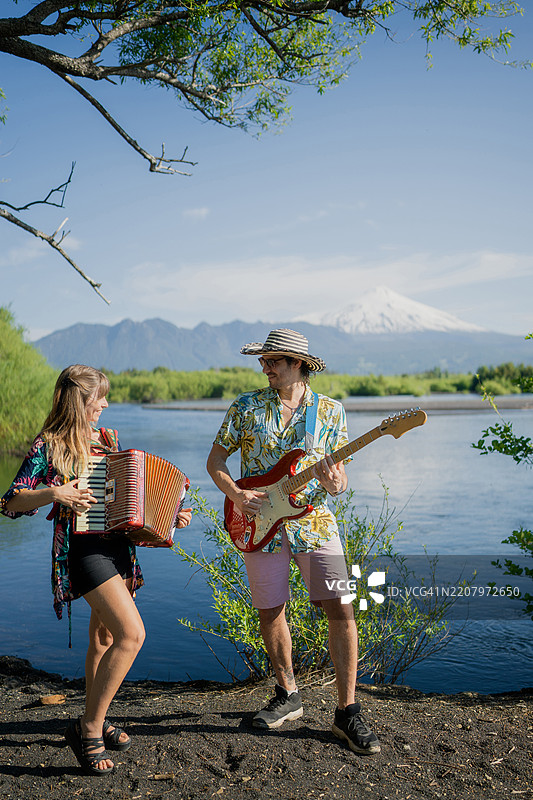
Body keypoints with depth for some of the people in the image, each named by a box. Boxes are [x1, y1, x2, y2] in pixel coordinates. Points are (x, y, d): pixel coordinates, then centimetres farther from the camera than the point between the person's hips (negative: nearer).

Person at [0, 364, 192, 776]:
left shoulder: (109, 439, 13)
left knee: (104, 637, 16)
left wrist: (171, 515, 9)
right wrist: (54, 494, -22)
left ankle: (95, 720, 33)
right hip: (83, 547, -7)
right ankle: (89, 728, -4)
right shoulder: (48, 447, -5)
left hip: (120, 545, 7)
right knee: (132, 634, -17)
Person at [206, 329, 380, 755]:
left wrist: (335, 483, -20)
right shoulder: (247, 407, 3)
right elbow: (215, 459, 6)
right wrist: (236, 494, -11)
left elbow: (340, 472, 4)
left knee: (341, 610, -8)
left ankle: (347, 712, 6)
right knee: (270, 612, 8)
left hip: (314, 520, -1)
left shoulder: (331, 411, 2)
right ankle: (288, 695, 31)